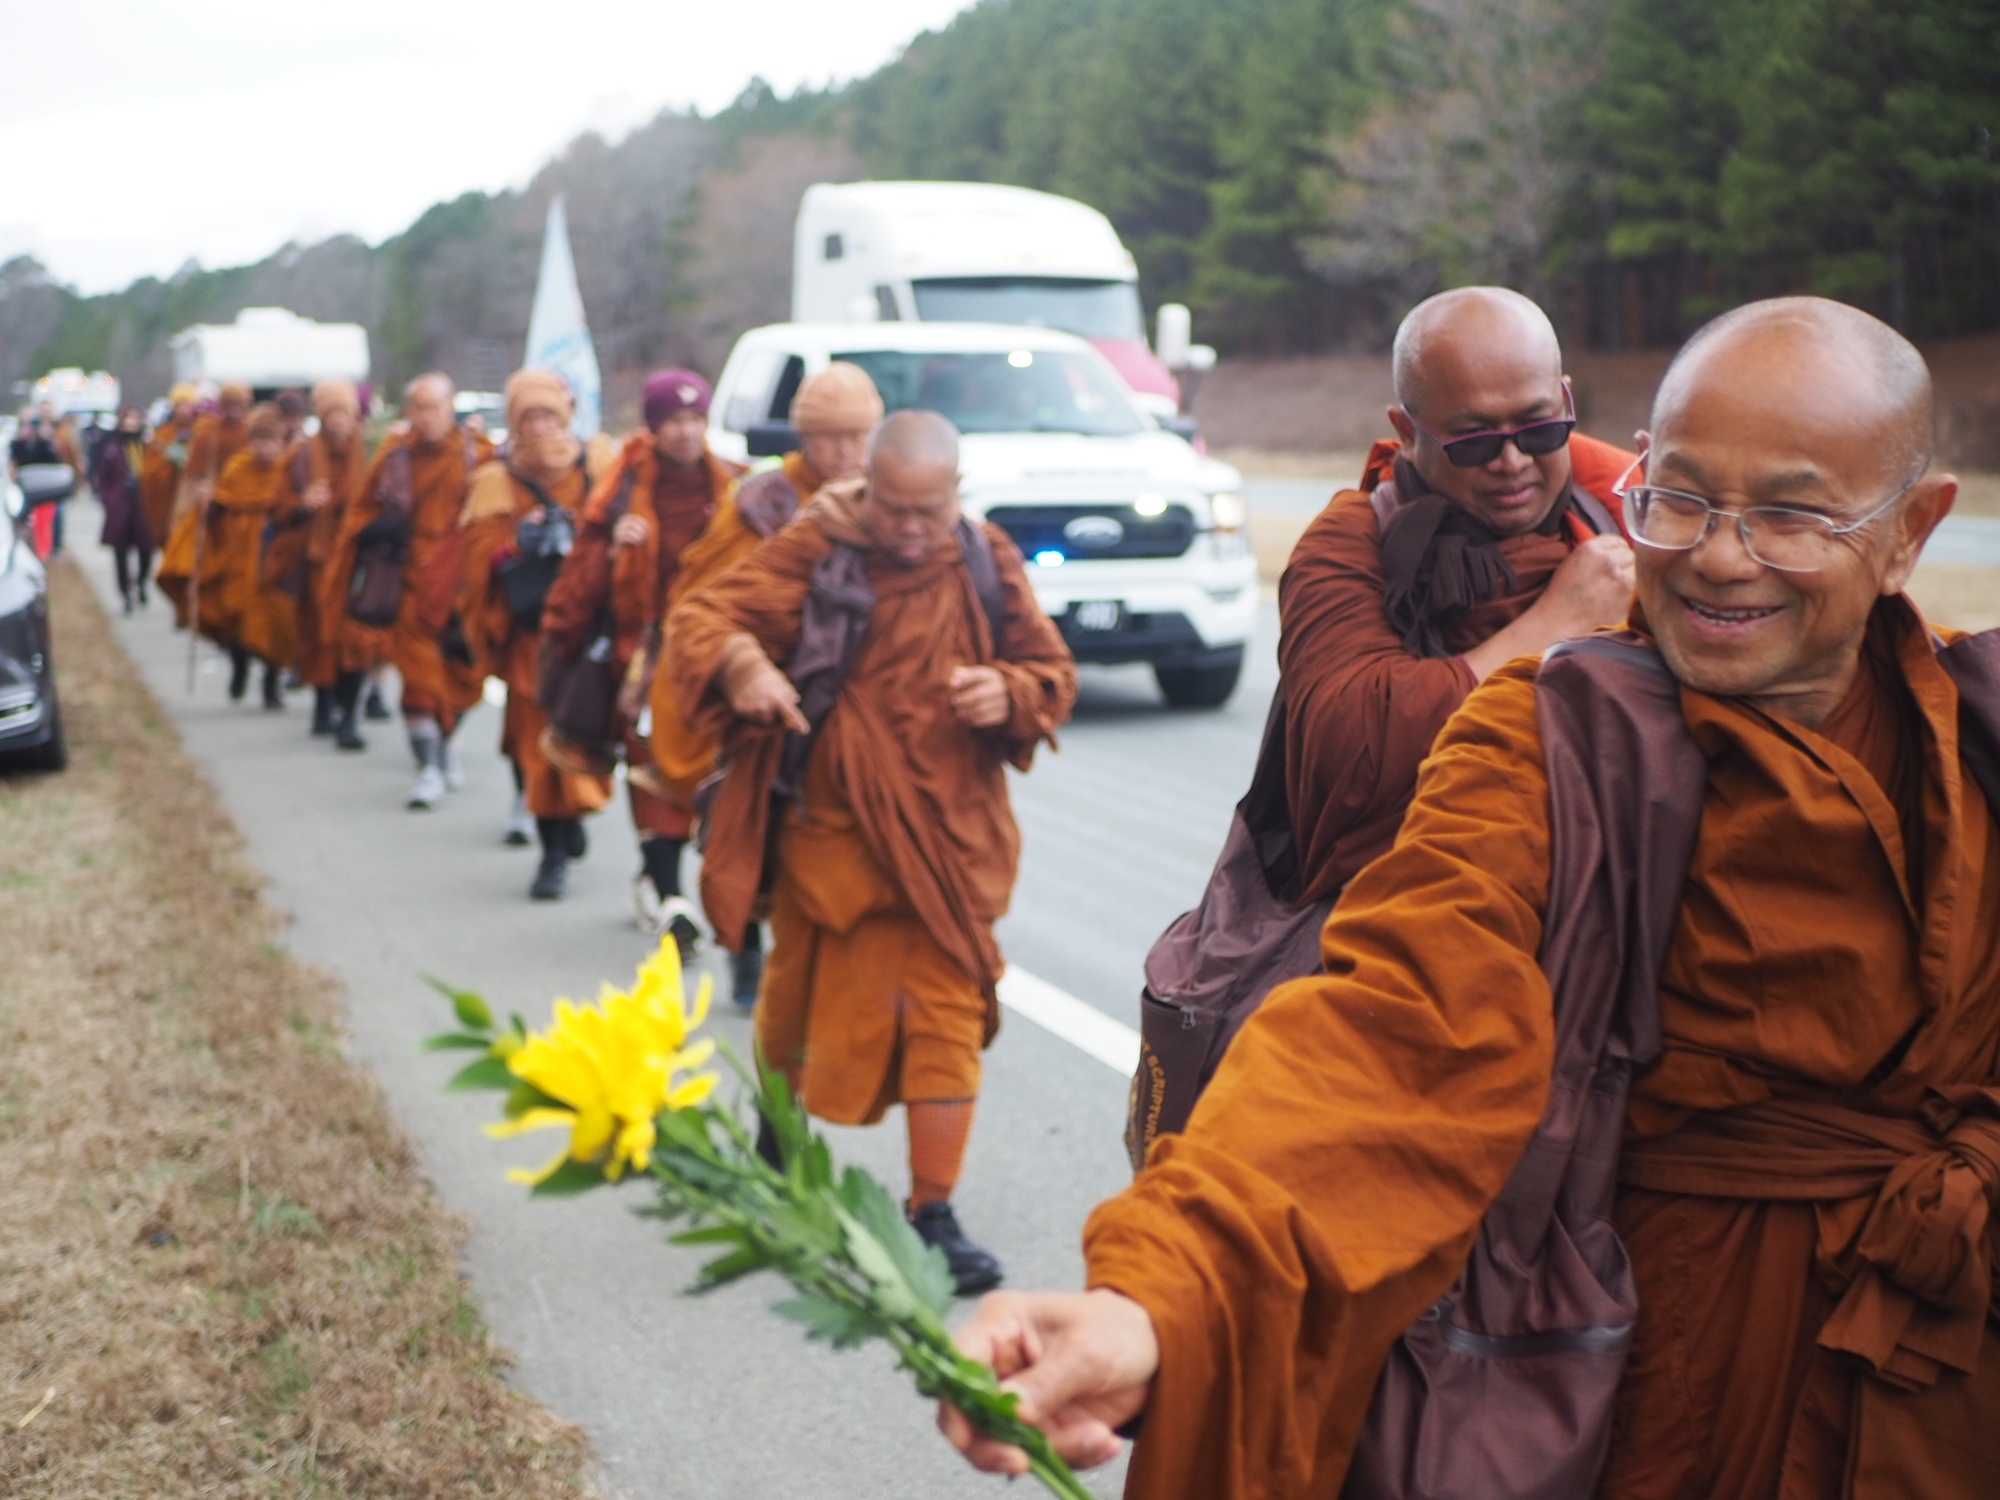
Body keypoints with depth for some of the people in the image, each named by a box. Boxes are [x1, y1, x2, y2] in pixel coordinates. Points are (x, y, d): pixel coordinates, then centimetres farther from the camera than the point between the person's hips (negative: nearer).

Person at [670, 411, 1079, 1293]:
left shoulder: (987, 564, 1)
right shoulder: (816, 550, -8)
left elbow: (1054, 673, 7)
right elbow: (703, 615, -14)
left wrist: (1010, 692, -16)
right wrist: (739, 661, -37)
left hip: (947, 835, 1)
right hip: (834, 830, -1)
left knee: (949, 1016, -2)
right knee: (805, 1007, 13)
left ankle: (933, 1214, 8)